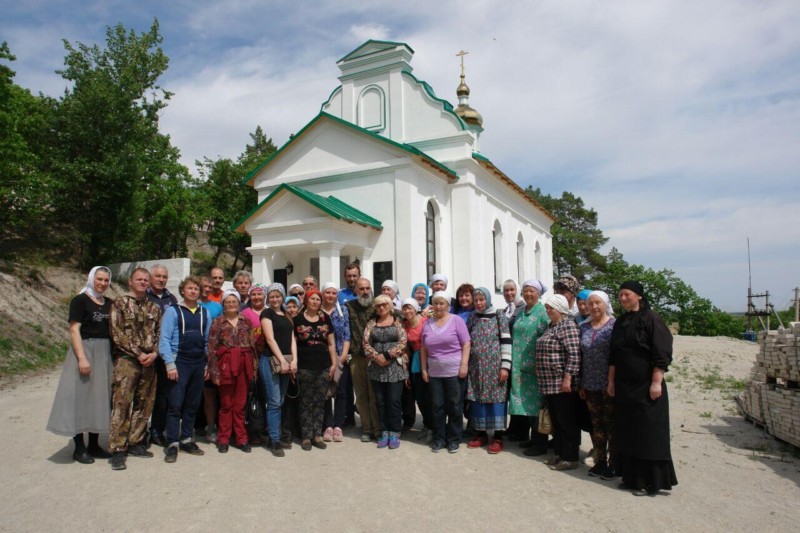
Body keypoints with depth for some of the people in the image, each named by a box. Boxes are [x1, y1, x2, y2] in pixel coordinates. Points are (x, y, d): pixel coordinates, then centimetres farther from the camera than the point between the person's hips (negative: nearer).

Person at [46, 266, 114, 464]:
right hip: (85, 351, -6)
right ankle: (79, 448, 7)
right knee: (81, 397, -2)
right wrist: (82, 358, -20)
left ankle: (93, 445, 19)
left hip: (105, 353, 6)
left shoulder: (109, 303, 12)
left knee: (100, 397, 9)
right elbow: (74, 330, -12)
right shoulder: (80, 300, -5)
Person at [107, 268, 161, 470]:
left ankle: (135, 443, 19)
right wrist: (138, 354, -12)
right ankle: (118, 449, -2)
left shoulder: (154, 308, 14)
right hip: (126, 360, -5)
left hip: (149, 362, 5)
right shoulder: (120, 303, 1)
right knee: (121, 405, -7)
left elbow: (159, 333, 12)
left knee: (144, 405, 8)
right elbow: (117, 334, -7)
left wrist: (154, 353, -7)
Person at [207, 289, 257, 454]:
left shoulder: (246, 321, 8)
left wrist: (254, 367, 5)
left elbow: (253, 345, 9)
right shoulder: (217, 322, 0)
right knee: (226, 404, 6)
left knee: (241, 403, 8)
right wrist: (214, 372, -9)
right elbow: (212, 348, -4)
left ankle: (241, 438, 16)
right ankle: (223, 439, 16)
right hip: (226, 365, -2)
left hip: (244, 365, 2)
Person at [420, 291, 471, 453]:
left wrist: (464, 365, -13)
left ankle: (454, 439, 17)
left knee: (454, 406, 5)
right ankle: (439, 439, 21)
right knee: (437, 406, 9)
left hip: (454, 371, -3)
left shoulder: (456, 320, -2)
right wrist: (424, 369, 7)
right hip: (434, 373, 3)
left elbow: (466, 344, -5)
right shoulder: (427, 324, 9)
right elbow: (423, 349, 12)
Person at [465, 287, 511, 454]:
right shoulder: (471, 318, 10)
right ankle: (481, 433, 21)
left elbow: (506, 341, -7)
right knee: (477, 398, 8)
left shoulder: (499, 316, -3)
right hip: (476, 366, 4)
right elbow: (467, 341, 15)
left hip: (494, 365, -4)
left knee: (496, 397, -1)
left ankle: (498, 437, 8)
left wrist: (505, 366, -12)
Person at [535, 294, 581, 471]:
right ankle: (559, 453, 24)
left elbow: (574, 355, -19)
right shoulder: (551, 325, 15)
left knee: (567, 421, 0)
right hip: (549, 383, 9)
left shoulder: (568, 326, -13)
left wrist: (567, 378, -22)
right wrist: (541, 374, 21)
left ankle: (570, 458, 9)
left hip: (562, 383, -9)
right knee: (555, 420, 15)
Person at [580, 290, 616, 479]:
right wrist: (582, 384, 11)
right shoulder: (584, 327, 10)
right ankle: (600, 461, 23)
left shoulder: (615, 325, -6)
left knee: (611, 424, 2)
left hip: (610, 385, -5)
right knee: (597, 424, 12)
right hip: (591, 385, 5)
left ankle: (613, 464, 14)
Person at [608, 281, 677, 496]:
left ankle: (650, 481, 10)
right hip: (624, 387, 7)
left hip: (645, 387, -7)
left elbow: (662, 354, -14)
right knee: (627, 433, 11)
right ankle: (631, 476, 22)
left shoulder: (651, 319, -9)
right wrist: (611, 381, 13)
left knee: (648, 434, 0)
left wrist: (656, 383, -18)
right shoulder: (620, 322, 11)